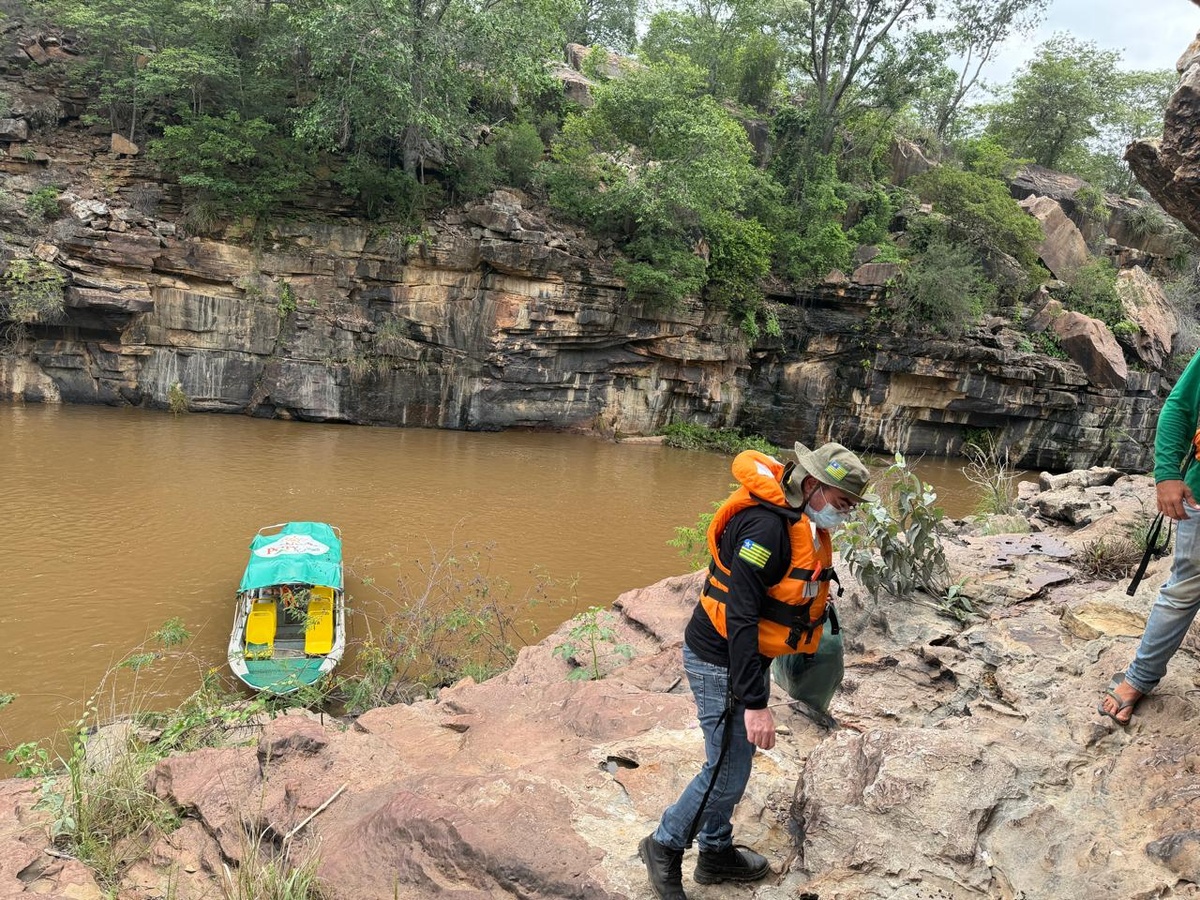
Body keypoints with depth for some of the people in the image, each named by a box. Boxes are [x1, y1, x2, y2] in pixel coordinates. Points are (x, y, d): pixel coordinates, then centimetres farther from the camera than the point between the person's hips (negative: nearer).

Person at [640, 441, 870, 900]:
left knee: (734, 761, 20)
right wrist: (755, 703, -29)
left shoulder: (805, 522, 4)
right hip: (720, 661, -10)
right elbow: (740, 617, -30)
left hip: (749, 655, 10)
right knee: (727, 772, -2)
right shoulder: (766, 526, -28)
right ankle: (665, 846, 20)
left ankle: (717, 853, 37)